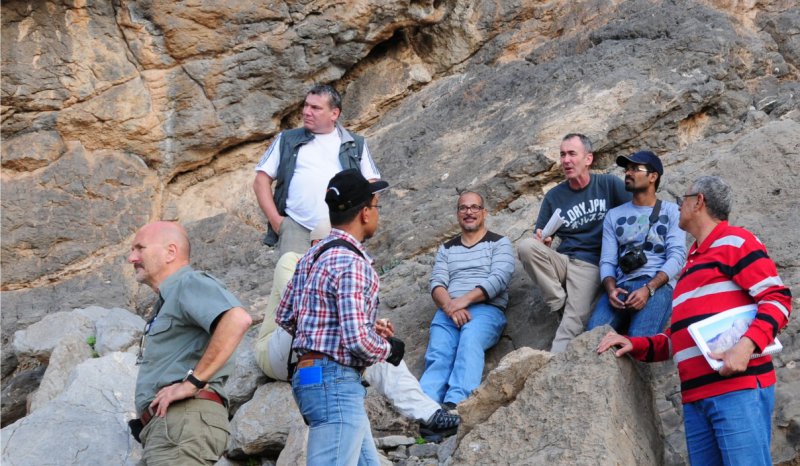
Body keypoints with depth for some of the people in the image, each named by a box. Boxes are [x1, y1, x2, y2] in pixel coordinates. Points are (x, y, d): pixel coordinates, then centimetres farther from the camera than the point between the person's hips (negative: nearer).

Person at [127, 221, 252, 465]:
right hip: (165, 426, 10)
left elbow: (237, 319, -23)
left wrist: (193, 382, -21)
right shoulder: (168, 301, 28)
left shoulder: (190, 283, -3)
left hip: (184, 420, -10)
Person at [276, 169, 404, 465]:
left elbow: (285, 316, 17)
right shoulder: (353, 263, -17)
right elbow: (358, 341, -24)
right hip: (335, 382, -10)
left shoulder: (313, 256, 11)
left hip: (312, 374, 10)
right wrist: (389, 349, -1)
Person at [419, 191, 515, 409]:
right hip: (447, 311, 3)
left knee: (470, 340, -37)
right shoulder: (446, 249, 27)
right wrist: (449, 306, -11)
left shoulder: (499, 243, 15)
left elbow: (499, 279, -1)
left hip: (487, 309, -3)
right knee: (438, 354, -28)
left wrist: (464, 300, -14)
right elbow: (437, 283, 12)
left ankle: (455, 403, -54)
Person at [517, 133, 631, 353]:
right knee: (526, 246, -27)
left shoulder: (609, 185, 5)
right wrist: (542, 241, -12)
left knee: (575, 318, -28)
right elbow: (540, 238, 13)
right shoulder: (554, 196, 12)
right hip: (562, 260, 3)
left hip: (591, 264, -3)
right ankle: (560, 303, -15)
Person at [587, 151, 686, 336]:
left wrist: (648, 289, -16)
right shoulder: (614, 215, 21)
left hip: (658, 285, -3)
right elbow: (607, 261, 12)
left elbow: (677, 256, -1)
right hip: (622, 287, 3)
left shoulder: (671, 211, 11)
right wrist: (611, 289, -12)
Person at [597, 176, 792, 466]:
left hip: (740, 387, -8)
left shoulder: (734, 241, 2)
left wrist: (747, 344, -22)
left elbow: (777, 298, -7)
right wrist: (635, 345, 12)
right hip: (696, 396, 8)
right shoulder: (691, 264, 27)